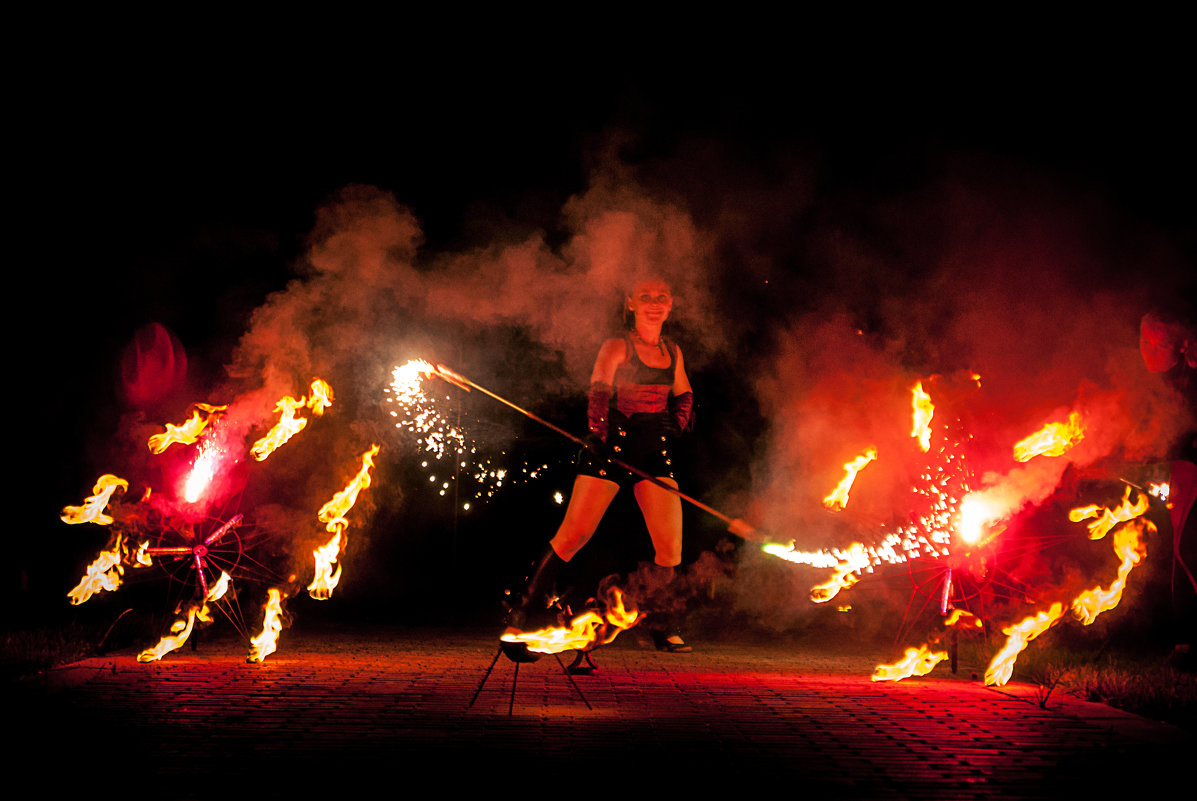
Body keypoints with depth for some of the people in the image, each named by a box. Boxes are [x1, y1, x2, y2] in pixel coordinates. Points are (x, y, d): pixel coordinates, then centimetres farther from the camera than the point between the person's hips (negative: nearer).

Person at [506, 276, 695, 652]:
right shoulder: (617, 347, -3)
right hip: (610, 446, -5)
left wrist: (676, 423, 11)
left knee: (670, 544, -4)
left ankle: (661, 625, 15)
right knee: (573, 534, -10)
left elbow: (683, 395, 30)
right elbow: (598, 391, -18)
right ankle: (525, 611, 2)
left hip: (655, 452, 5)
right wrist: (599, 433, -34)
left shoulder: (672, 352, 14)